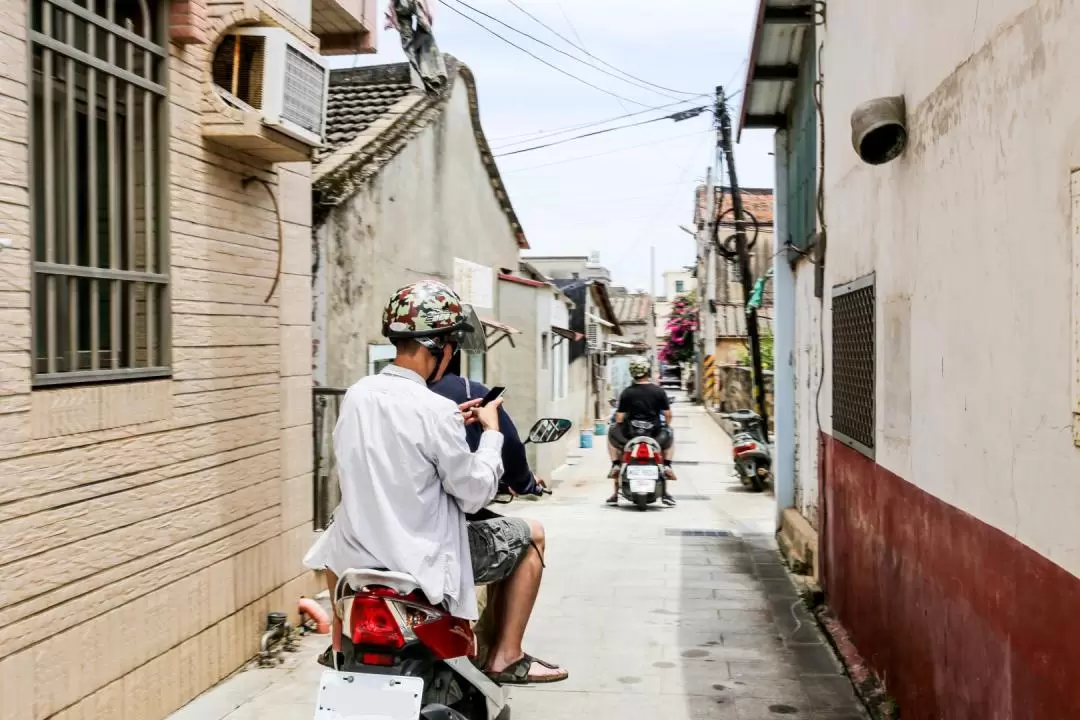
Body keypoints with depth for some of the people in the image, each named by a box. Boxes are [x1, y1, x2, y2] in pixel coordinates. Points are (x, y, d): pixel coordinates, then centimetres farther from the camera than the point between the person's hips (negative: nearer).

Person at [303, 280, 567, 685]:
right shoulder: (434, 409, -21)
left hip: (357, 554, 6)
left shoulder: (356, 395, -1)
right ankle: (506, 657, 18)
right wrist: (491, 432, 0)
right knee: (530, 536, 14)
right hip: (424, 561, -6)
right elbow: (475, 495, -13)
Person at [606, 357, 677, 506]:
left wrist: (621, 429, 18)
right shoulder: (659, 391, -4)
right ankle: (667, 465, 14)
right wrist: (667, 425, 21)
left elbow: (619, 417, -4)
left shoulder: (627, 393, -4)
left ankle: (616, 464, 15)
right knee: (669, 435, 33)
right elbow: (668, 414, -1)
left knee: (612, 432, 30)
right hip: (655, 433, 0)